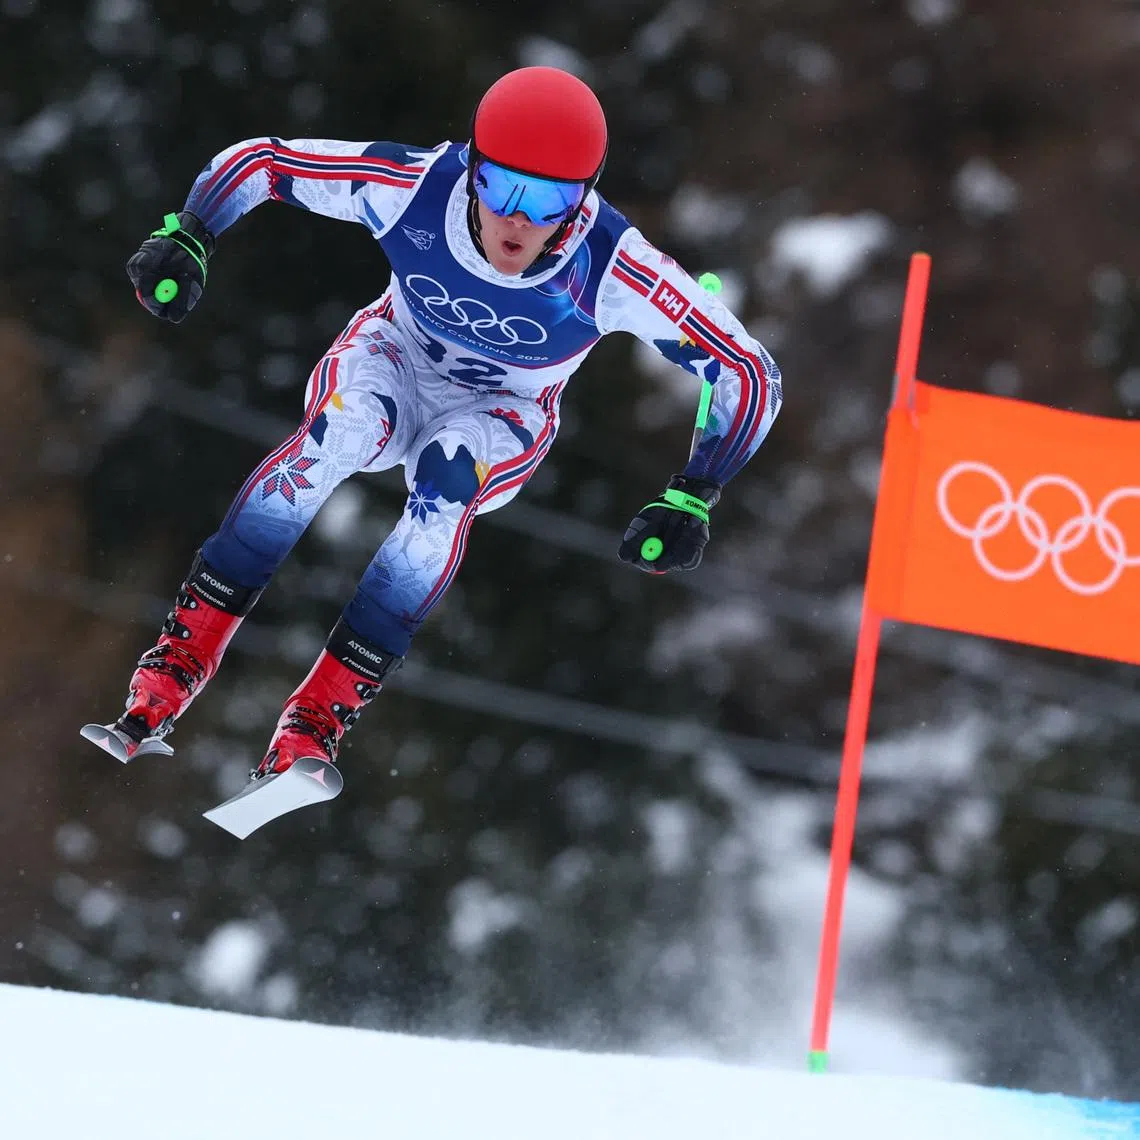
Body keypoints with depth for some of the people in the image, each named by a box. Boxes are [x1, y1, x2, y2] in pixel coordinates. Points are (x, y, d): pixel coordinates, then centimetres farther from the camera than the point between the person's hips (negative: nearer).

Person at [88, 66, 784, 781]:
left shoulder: (611, 272, -33)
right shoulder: (416, 189, -30)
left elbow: (748, 373, -26)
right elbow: (259, 161, -16)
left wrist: (692, 503, -34)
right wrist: (186, 240, -31)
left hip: (505, 415, 0)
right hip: (397, 355, 1)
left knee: (445, 487, -36)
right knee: (340, 432, -35)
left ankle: (321, 717, -31)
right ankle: (178, 663, -33)